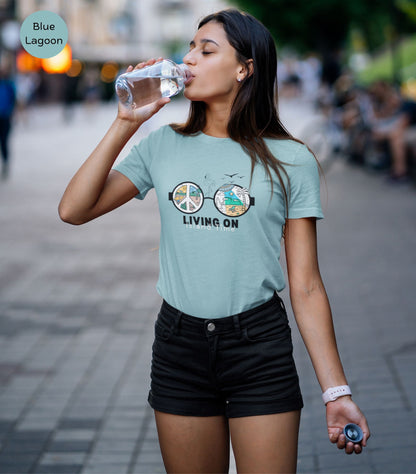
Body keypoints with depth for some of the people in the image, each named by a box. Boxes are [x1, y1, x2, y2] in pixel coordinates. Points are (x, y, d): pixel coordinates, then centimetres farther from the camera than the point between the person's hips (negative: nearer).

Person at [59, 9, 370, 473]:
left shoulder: (290, 160, -2)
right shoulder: (163, 146, 5)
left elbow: (305, 287, -3)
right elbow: (73, 210, -2)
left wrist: (336, 391, -7)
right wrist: (125, 122, -5)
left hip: (260, 347, -2)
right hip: (179, 347, 2)